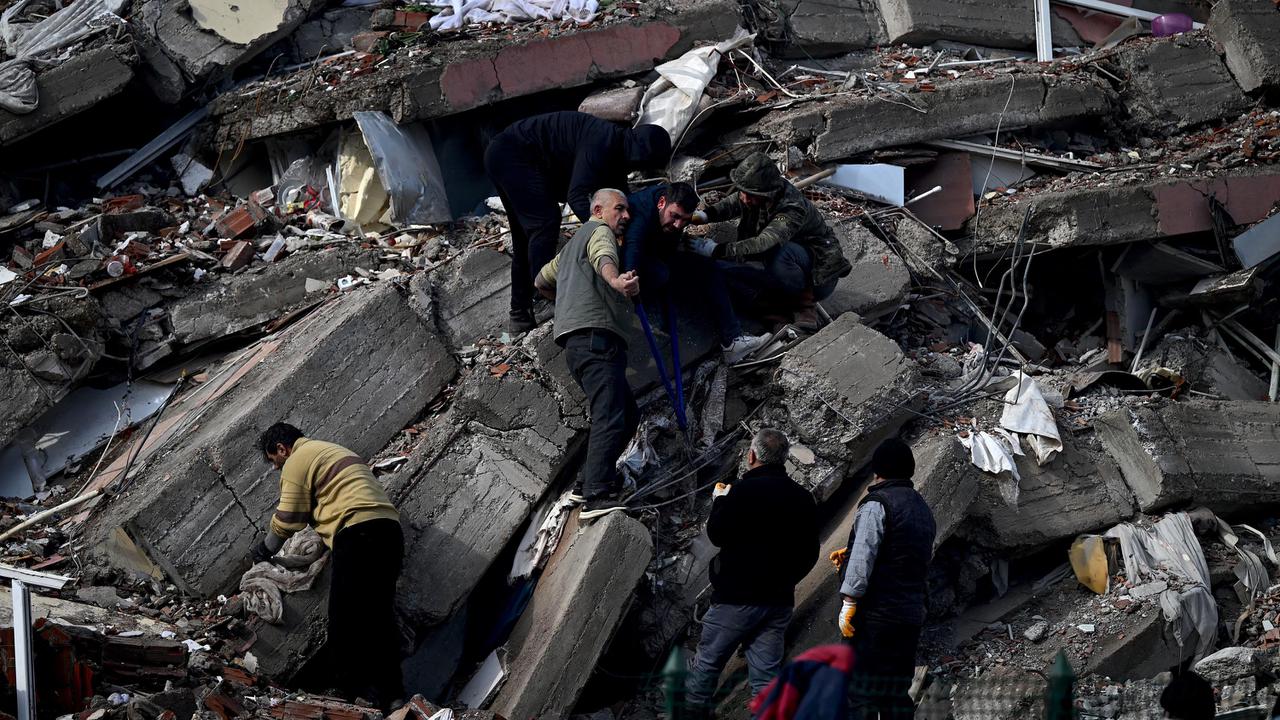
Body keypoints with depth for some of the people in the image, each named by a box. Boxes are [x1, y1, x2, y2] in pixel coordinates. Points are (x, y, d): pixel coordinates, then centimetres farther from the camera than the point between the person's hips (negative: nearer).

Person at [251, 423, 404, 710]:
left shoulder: (297, 461, 3)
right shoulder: (333, 451, 32)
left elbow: (287, 521, 4)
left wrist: (264, 550, 21)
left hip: (358, 532, -9)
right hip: (389, 528, 9)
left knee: (345, 614, -6)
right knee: (379, 614, 8)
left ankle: (349, 687, -8)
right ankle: (390, 694, 6)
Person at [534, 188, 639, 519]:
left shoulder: (573, 244, 34)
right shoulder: (599, 231, 4)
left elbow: (542, 281, 45)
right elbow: (603, 258, -22)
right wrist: (616, 280, -43)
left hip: (580, 341, 10)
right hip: (595, 335, -10)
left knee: (628, 413, 17)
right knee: (610, 418, -22)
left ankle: (590, 481, 15)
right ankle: (598, 498, -34)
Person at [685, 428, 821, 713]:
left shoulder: (743, 491, -13)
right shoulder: (803, 499, 6)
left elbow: (716, 534, -7)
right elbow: (810, 553, 11)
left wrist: (720, 500, 9)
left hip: (738, 596, -5)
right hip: (780, 601, 5)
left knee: (708, 660, 6)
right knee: (767, 673, 6)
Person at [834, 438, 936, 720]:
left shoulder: (877, 504, -10)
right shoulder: (923, 510, 17)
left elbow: (863, 558, -17)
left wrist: (849, 604, -13)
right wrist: (849, 554, 27)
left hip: (876, 614, -8)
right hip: (911, 615, 8)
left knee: (861, 696, -7)